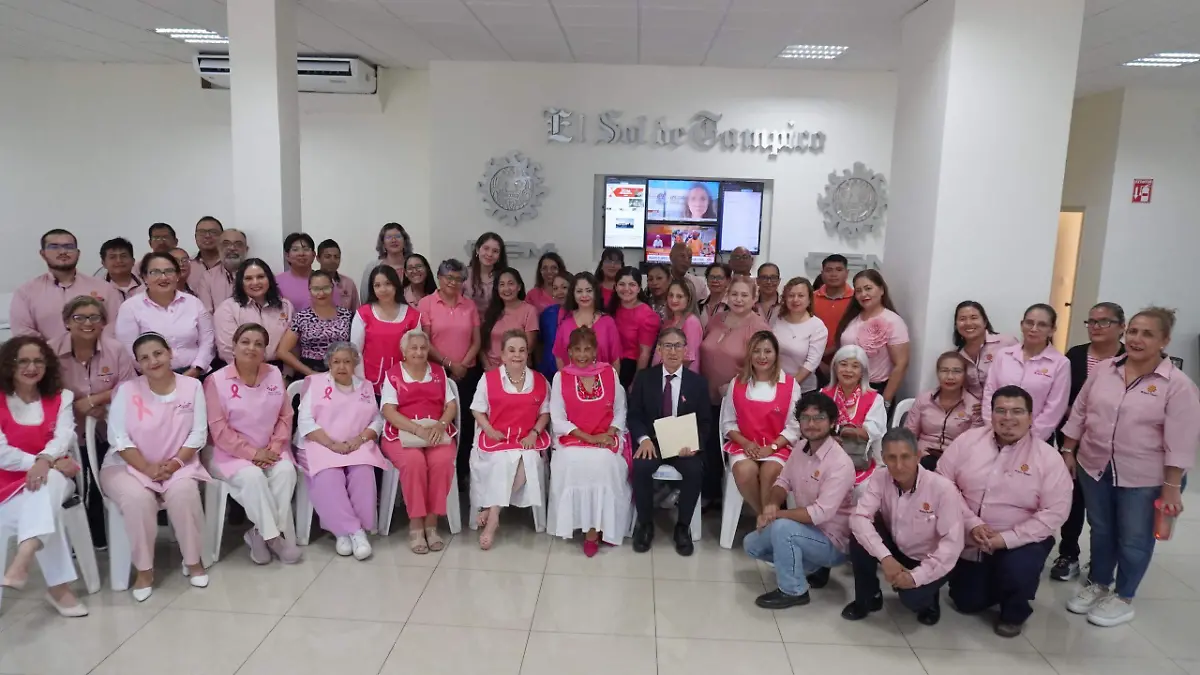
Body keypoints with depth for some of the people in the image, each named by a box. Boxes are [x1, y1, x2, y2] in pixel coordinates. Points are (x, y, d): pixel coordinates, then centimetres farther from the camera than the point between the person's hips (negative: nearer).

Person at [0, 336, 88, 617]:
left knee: (46, 484, -36)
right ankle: (59, 588, -29)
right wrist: (45, 463, -18)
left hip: (53, 478, 1)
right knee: (43, 506, -32)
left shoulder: (61, 398, 10)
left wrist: (45, 461, -28)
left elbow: (63, 437, -6)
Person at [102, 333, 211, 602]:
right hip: (129, 465, 0)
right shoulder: (127, 390, -4)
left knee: (184, 492, -31)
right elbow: (118, 438, -9)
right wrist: (148, 468, -18)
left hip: (178, 464, 0)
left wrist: (176, 462, -17)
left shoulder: (192, 386, -2)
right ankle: (144, 570, -12)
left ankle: (193, 560, -9)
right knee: (137, 498, -31)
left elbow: (198, 433, -4)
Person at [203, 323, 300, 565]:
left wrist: (275, 446, -9)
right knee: (253, 477, -32)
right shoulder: (216, 381, -6)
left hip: (270, 451, 4)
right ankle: (276, 535, -18)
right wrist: (253, 453, -16)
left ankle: (261, 533, -15)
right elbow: (219, 430, -11)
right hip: (232, 453, -3)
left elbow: (285, 416, 7)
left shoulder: (275, 375, 6)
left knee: (285, 472, -26)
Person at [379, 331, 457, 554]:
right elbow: (388, 411, -5)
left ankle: (431, 523, -19)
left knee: (442, 460, -30)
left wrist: (440, 425, -12)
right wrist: (418, 429, -18)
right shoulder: (393, 374, 5)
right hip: (402, 433, -2)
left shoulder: (439, 372, 15)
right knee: (414, 461, -34)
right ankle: (415, 524, -21)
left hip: (437, 432, 2)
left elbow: (451, 405, 9)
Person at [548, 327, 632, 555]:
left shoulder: (610, 373, 5)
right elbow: (558, 420, -3)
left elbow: (620, 411, 8)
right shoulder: (560, 377, 1)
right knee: (573, 462, -31)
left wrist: (608, 435, -11)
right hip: (572, 439, 0)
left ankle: (596, 528, -15)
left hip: (606, 439, 0)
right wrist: (589, 438, -12)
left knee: (605, 463, -30)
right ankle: (591, 527, -13)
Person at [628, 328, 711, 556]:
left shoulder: (698, 382, 4)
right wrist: (644, 439, -18)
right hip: (652, 441, 0)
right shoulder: (643, 378, 3)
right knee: (641, 467, -31)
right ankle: (645, 523, -6)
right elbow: (634, 415, 2)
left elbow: (705, 422, 3)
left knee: (695, 471, -29)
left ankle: (683, 526, -6)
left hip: (685, 444, 0)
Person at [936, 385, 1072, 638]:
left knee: (1017, 570, -33)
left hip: (1020, 542, -2)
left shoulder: (1047, 457, -11)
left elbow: (1054, 512, -15)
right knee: (967, 602, 6)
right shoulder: (968, 440, -6)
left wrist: (1006, 538, -22)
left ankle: (1014, 612, 2)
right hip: (969, 541, 3)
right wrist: (970, 523, -18)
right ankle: (993, 583, 40)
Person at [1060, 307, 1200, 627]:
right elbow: (1079, 414, 7)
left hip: (1144, 478, -3)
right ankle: (1097, 585, 34)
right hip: (1095, 467, 4)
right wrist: (1068, 452, 6)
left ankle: (1123, 597, 27)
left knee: (1134, 538, 10)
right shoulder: (1103, 370, -1)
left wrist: (1171, 488, -14)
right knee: (1100, 529, 17)